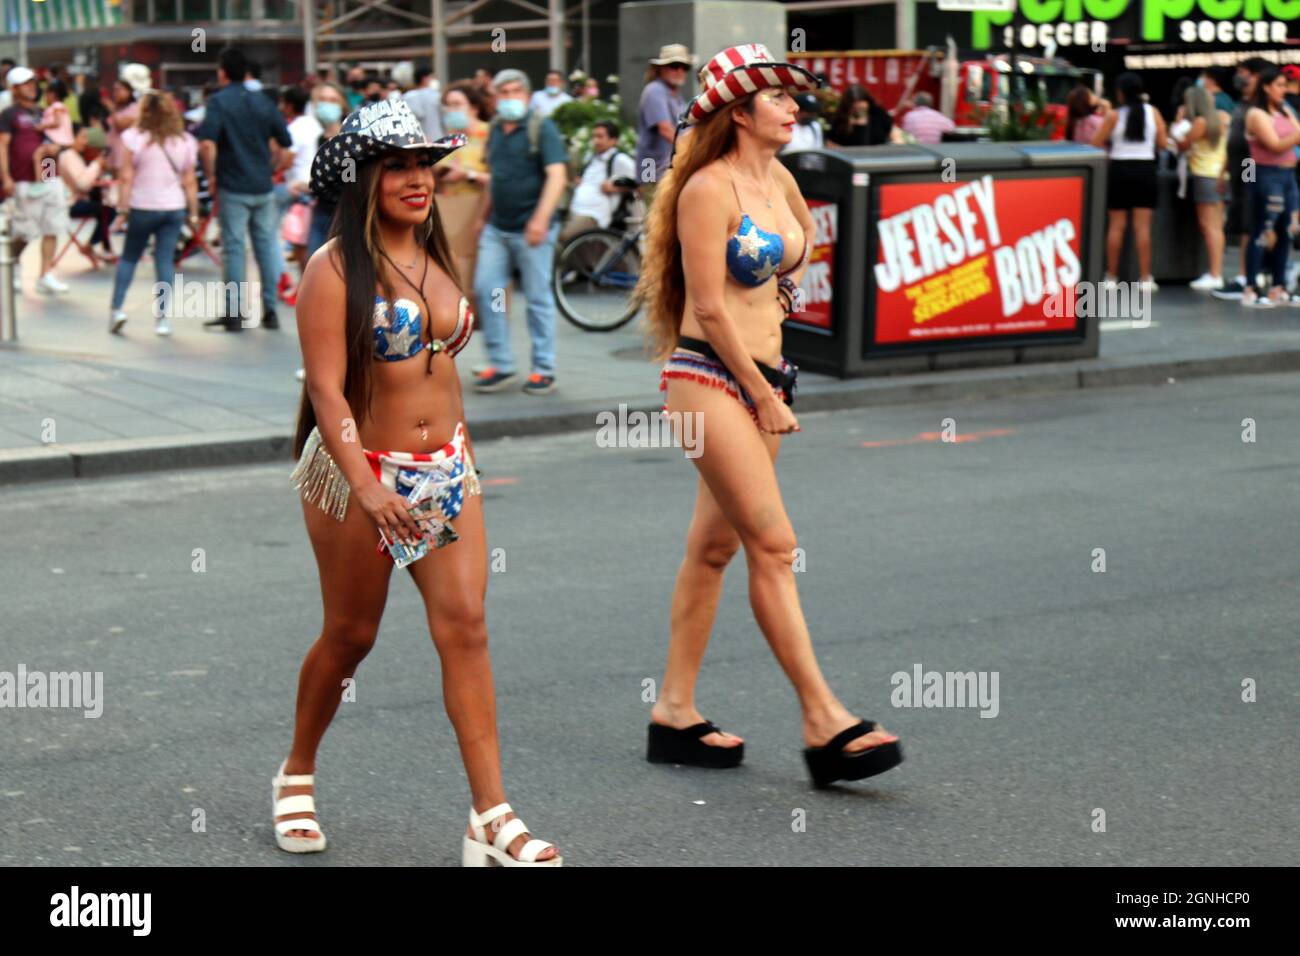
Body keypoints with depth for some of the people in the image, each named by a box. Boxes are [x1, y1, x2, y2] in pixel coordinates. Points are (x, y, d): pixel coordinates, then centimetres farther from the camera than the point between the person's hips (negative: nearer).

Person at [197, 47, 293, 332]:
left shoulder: (218, 102, -7)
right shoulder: (263, 102, 8)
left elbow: (207, 144, -20)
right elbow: (284, 143, 10)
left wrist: (211, 175, -8)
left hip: (233, 188, -4)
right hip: (263, 187, 4)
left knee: (233, 249, 2)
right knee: (267, 246, 9)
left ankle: (233, 314, 5)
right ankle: (270, 310, 12)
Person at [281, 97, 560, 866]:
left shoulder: (436, 259, 9)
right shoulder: (335, 271, -12)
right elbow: (326, 387, -19)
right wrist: (365, 486, -30)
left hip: (447, 470, 5)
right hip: (359, 473, -5)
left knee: (465, 626, -5)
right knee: (352, 635, 7)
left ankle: (492, 817, -7)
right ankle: (298, 773, 32)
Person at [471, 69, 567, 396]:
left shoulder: (541, 128, -7)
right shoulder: (495, 130, 12)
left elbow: (556, 175, -16)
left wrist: (541, 218, -26)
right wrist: (484, 217, 22)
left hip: (531, 229, -6)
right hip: (497, 227, 6)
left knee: (538, 298, 0)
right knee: (486, 290, 1)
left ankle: (544, 369, 9)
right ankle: (501, 365, 10)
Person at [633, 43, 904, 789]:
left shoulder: (779, 180, 10)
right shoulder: (709, 189, -13)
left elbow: (805, 235, 34)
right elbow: (710, 309, -15)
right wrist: (765, 395, -11)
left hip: (762, 377, 8)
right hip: (709, 380, -8)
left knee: (714, 545, 11)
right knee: (774, 545, -12)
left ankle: (676, 710, 18)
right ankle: (823, 720, -12)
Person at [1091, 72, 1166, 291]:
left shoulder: (1114, 115, -6)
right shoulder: (1153, 113, 0)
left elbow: (1095, 143, -5)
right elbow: (1162, 143, 1)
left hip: (1120, 168, -1)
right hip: (1145, 169, 1)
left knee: (1116, 226, 7)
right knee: (1143, 226, 3)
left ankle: (1111, 276, 11)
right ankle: (1145, 278, 2)